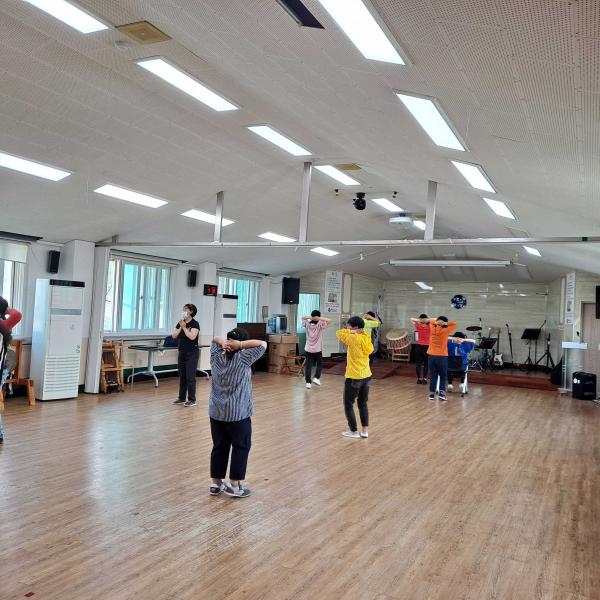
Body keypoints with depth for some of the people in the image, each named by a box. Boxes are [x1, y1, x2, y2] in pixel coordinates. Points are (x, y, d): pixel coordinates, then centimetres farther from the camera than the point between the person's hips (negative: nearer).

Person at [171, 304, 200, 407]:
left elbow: (192, 336, -24)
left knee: (190, 377, -5)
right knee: (182, 376, 12)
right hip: (181, 353, 7)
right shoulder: (180, 323, 9)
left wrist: (184, 327, -15)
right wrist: (180, 327, -8)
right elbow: (174, 336, 2)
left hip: (192, 353, -7)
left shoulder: (195, 324, -11)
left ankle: (192, 400, 1)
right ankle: (181, 398, 20)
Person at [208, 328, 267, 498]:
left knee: (219, 447, 13)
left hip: (216, 411, 6)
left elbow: (214, 339, 19)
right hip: (237, 413, -5)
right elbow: (262, 344, -10)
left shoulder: (216, 356, 2)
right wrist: (240, 344, -14)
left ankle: (216, 483, 20)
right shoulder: (243, 358, -13)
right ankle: (235, 485, 9)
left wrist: (222, 342, -2)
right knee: (241, 447, 7)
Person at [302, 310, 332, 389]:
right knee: (319, 364, 18)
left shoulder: (307, 324, -2)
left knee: (308, 365, 4)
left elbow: (302, 318, 14)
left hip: (308, 349, 2)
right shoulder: (320, 325, -12)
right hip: (318, 350, -2)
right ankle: (316, 378, 5)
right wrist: (320, 318, -18)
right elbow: (329, 320, -14)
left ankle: (308, 382, 1)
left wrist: (310, 317, -5)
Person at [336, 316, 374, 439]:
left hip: (354, 377, -7)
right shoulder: (367, 337, 2)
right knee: (363, 403, 19)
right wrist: (354, 331, 1)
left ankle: (354, 431, 13)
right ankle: (365, 431, 19)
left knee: (348, 405, 9)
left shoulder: (353, 338, -18)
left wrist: (351, 331, -6)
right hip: (367, 376, 7)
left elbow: (339, 333, -9)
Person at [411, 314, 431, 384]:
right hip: (426, 346, -1)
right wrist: (428, 320, -13)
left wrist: (419, 321, -6)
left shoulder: (418, 326, -1)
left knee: (418, 363, 7)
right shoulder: (429, 326, -5)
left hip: (418, 346, 1)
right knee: (426, 364, 7)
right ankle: (424, 379, 1)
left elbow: (412, 319, 10)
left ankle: (419, 379, 4)